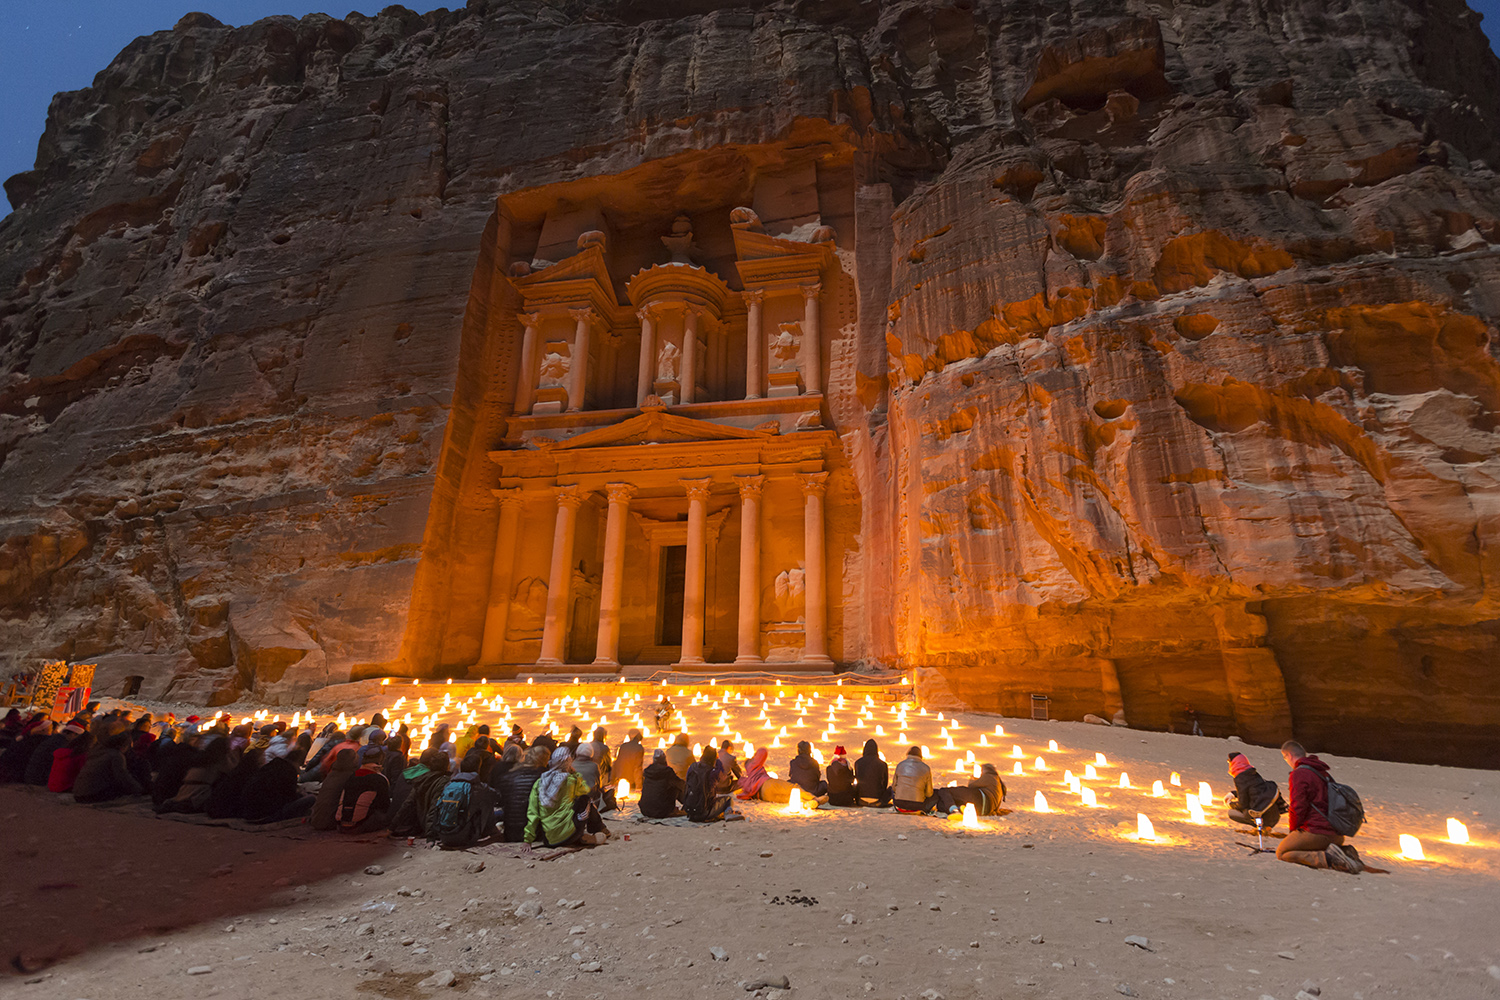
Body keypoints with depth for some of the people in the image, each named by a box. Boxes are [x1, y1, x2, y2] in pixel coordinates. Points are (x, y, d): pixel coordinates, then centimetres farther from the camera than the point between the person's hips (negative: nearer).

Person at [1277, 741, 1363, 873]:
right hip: (1337, 835, 9)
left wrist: (1293, 826, 3)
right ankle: (1344, 853, 7)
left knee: (1281, 853, -2)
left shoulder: (1298, 774, -12)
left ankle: (1327, 858, -18)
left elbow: (1298, 806, -16)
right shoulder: (1322, 772, 16)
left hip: (1315, 832, -9)